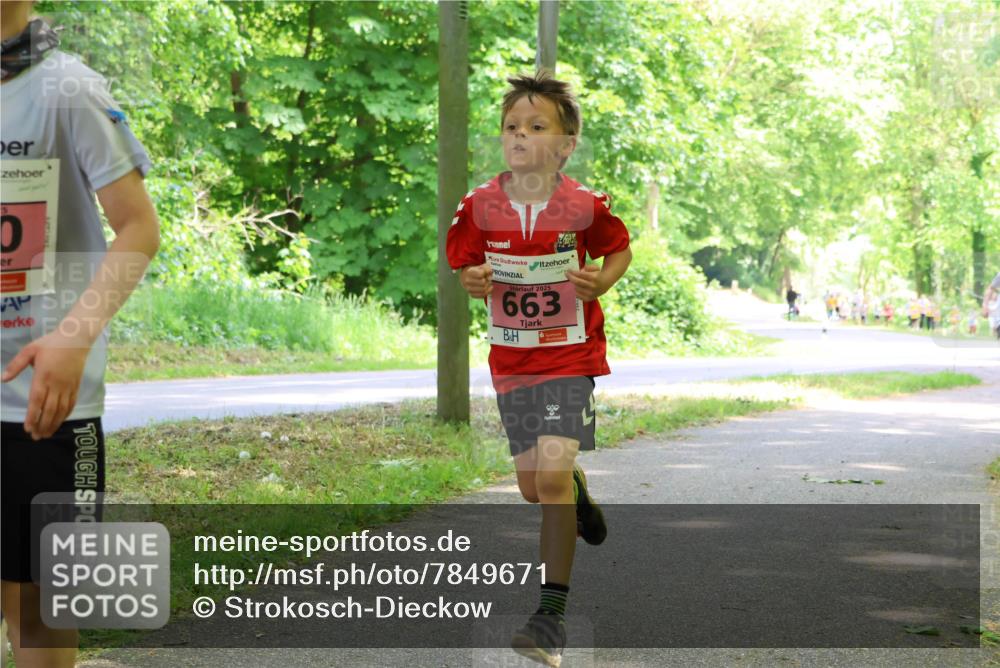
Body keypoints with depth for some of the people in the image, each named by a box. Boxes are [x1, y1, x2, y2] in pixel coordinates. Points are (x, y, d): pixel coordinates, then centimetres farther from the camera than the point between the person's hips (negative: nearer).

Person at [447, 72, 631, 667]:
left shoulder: (585, 206, -13)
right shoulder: (481, 207, -7)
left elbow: (621, 250, 5)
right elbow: (464, 265, 7)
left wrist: (602, 281, -16)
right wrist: (473, 282, -16)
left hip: (570, 356, -4)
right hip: (512, 361, 4)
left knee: (551, 476, -15)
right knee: (534, 487, 11)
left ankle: (553, 615, -8)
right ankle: (579, 489, 51)